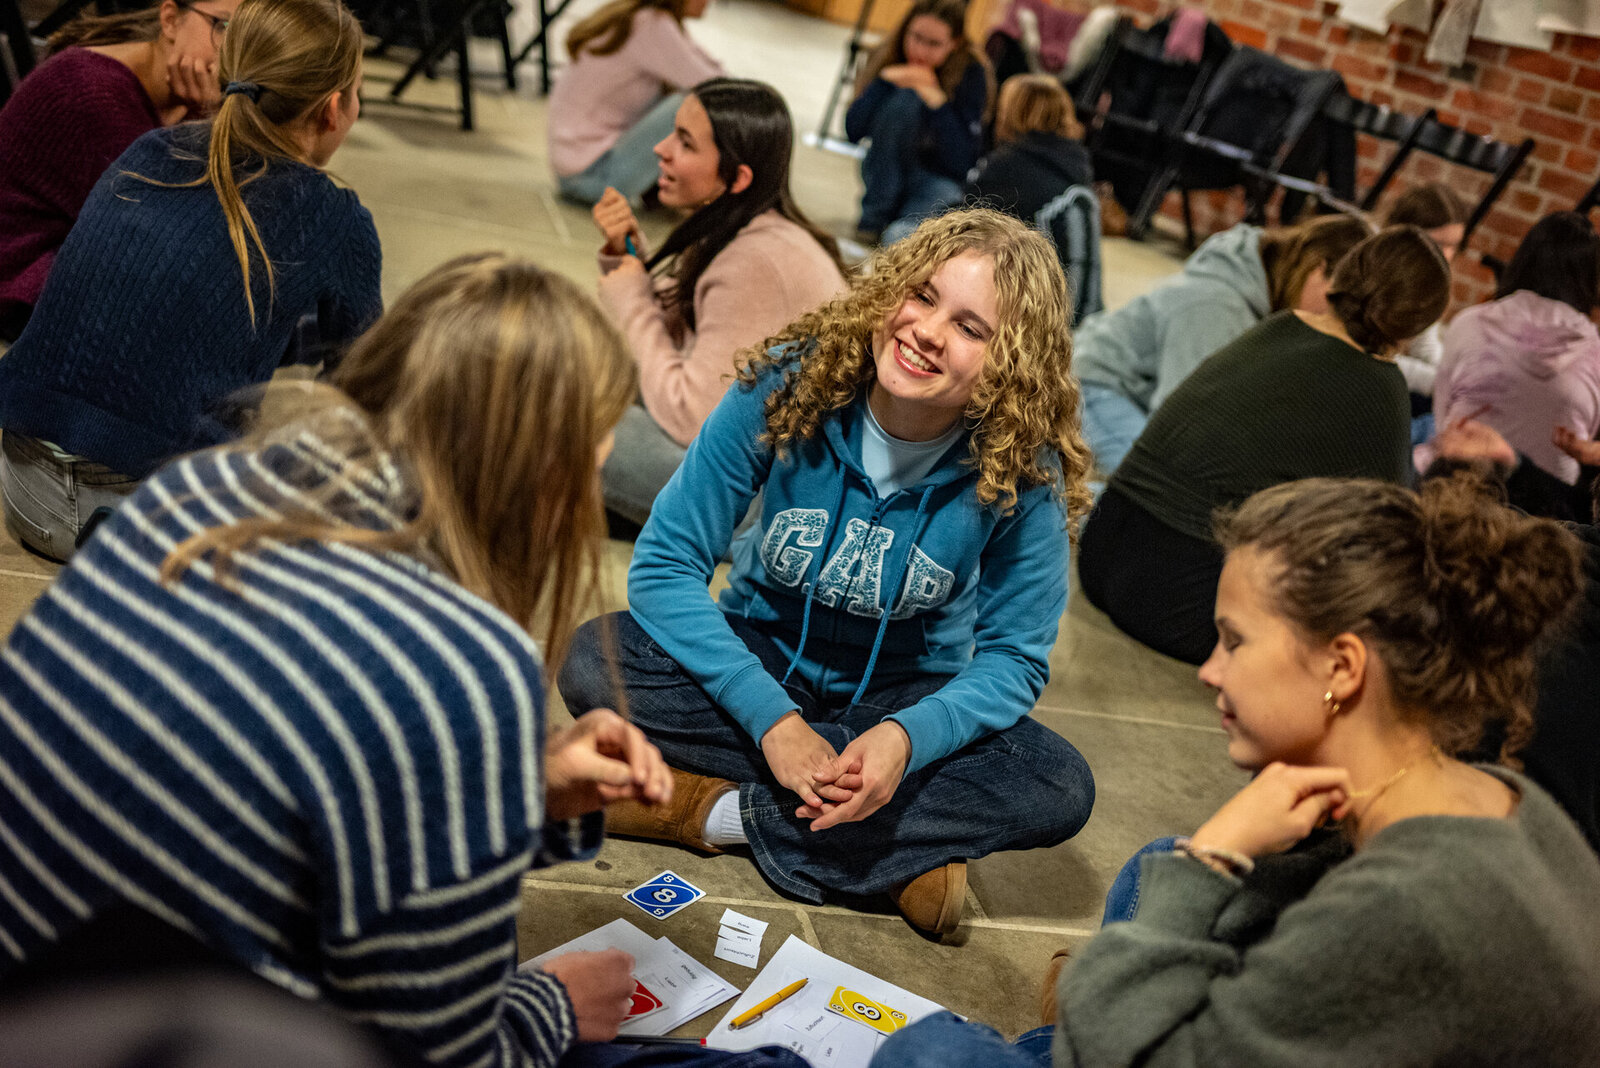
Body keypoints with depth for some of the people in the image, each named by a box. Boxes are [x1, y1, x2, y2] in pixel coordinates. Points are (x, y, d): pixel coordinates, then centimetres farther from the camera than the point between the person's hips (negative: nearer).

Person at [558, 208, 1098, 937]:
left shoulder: (1022, 471, -19)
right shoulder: (789, 387, -20)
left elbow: (1014, 658, -12)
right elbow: (663, 565, -17)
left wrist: (907, 736, -33)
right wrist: (771, 718, -27)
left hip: (905, 697, 0)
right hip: (760, 659, 0)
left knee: (1059, 789, -26)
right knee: (591, 663, -27)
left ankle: (723, 810, -21)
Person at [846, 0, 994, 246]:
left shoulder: (971, 73, -13)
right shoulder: (889, 57, -7)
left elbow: (961, 163, -20)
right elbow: (853, 129, -15)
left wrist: (937, 101, -28)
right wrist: (885, 80, -25)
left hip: (941, 179, -3)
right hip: (888, 169, 3)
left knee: (901, 237, -36)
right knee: (904, 99, -28)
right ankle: (874, 219, -18)